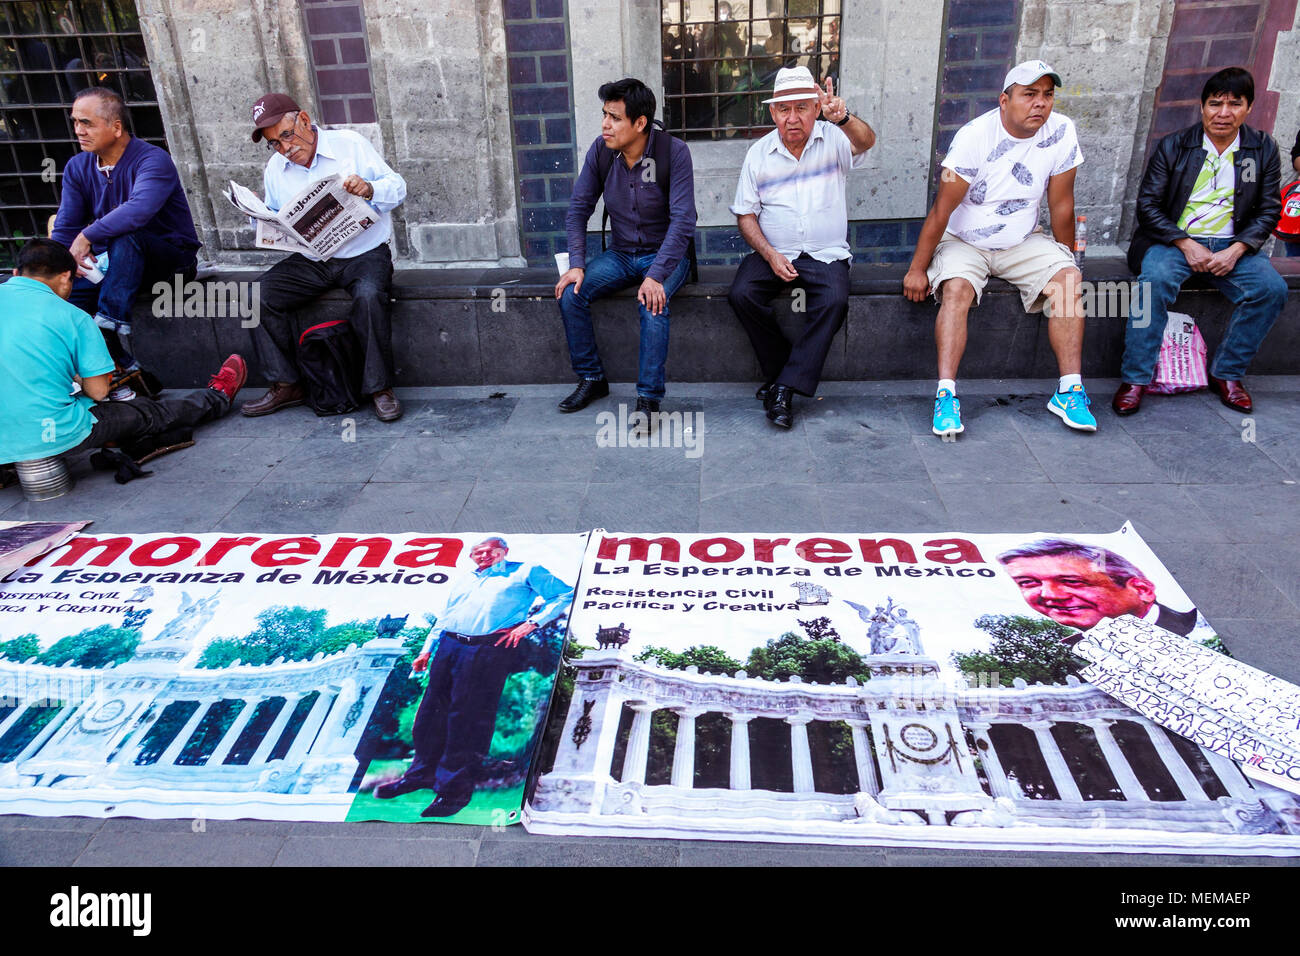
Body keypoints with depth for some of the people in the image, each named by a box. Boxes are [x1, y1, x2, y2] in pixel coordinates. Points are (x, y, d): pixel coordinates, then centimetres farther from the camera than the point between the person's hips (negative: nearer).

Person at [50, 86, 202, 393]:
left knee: (126, 237, -37)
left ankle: (110, 329, -36)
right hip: (112, 262, 6)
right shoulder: (77, 168, 6)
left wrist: (87, 236, -31)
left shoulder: (153, 160, -17)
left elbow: (139, 209, -37)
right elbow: (65, 229, 2)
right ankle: (124, 368, -17)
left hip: (171, 256, -6)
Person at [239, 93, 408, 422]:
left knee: (369, 296, -36)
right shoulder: (275, 169, 11)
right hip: (310, 260, 5)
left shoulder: (350, 144, -1)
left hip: (364, 253, -4)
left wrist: (370, 189, -27)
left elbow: (398, 187, -5)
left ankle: (380, 387, -22)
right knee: (258, 295, -17)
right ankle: (286, 385, -7)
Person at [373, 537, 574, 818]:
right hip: (449, 645, 6)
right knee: (432, 711, 5)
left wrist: (531, 623, -9)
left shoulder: (526, 572, 10)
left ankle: (455, 789, 2)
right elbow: (444, 617, 29)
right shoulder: (465, 580, 28)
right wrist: (426, 650, 18)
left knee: (469, 718, -6)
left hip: (490, 649, -6)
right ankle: (424, 773, 21)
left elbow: (565, 595, 1)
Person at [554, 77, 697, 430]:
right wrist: (577, 264, -11)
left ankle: (649, 400, -24)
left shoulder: (673, 152, -17)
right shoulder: (600, 151, -4)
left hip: (665, 253, -4)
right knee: (570, 293, -18)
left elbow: (683, 220, -21)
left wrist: (656, 275, -32)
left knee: (653, 304, -34)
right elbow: (578, 207, 2)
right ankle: (591, 378, -1)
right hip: (621, 253, 5)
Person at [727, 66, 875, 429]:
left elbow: (866, 141, -24)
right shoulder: (759, 153, 5)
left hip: (825, 255, -2)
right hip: (773, 253, 2)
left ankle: (784, 387, -24)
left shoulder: (834, 139, 0)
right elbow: (745, 213, 5)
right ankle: (778, 370, -6)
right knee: (741, 295, -25)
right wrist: (770, 255, -12)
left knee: (834, 301, -31)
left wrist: (843, 117, -48)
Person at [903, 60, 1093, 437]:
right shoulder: (974, 137, -18)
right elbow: (942, 210, -16)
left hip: (1024, 241, 4)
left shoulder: (1062, 133, -7)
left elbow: (1061, 204, 1)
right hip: (964, 241, -3)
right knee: (956, 290, -32)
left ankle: (1070, 390, -17)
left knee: (1069, 280, -20)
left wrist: (1065, 260, 8)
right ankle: (946, 395, -33)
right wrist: (917, 268, -15)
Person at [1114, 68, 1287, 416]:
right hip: (1173, 240, -3)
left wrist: (1236, 251, -11)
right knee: (1156, 279, -35)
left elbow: (1268, 211, 7)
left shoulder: (1264, 149, 8)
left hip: (1231, 245, 3)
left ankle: (1226, 374, -6)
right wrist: (1186, 245, -15)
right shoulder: (1172, 146, 2)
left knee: (1272, 288, -23)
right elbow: (1147, 205, -3)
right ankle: (1135, 380, -29)